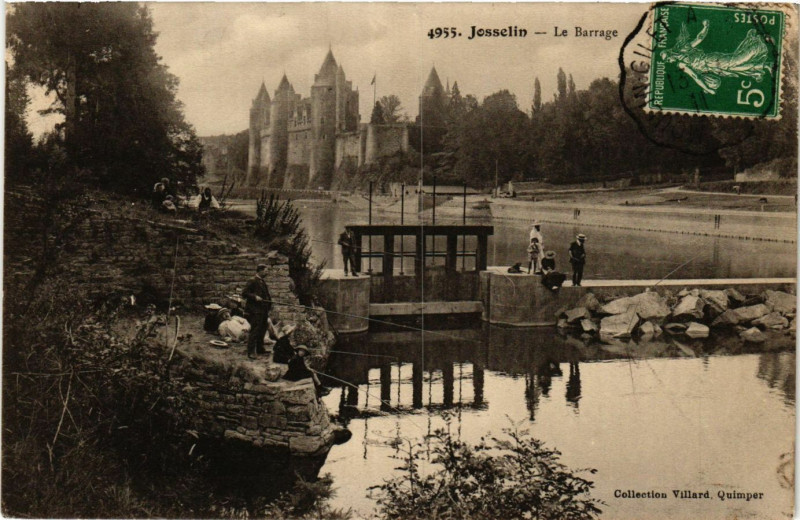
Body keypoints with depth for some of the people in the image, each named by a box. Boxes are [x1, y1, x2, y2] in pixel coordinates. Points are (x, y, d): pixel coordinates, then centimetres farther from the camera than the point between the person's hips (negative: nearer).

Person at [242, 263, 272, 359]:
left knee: (262, 330, 14)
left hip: (263, 310, 9)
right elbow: (244, 293, -13)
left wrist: (269, 304, 17)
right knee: (255, 331, -10)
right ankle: (251, 352, -9)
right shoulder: (252, 281, -9)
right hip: (255, 310, -9)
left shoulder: (263, 281, 17)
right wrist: (255, 297, -21)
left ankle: (260, 349, 25)